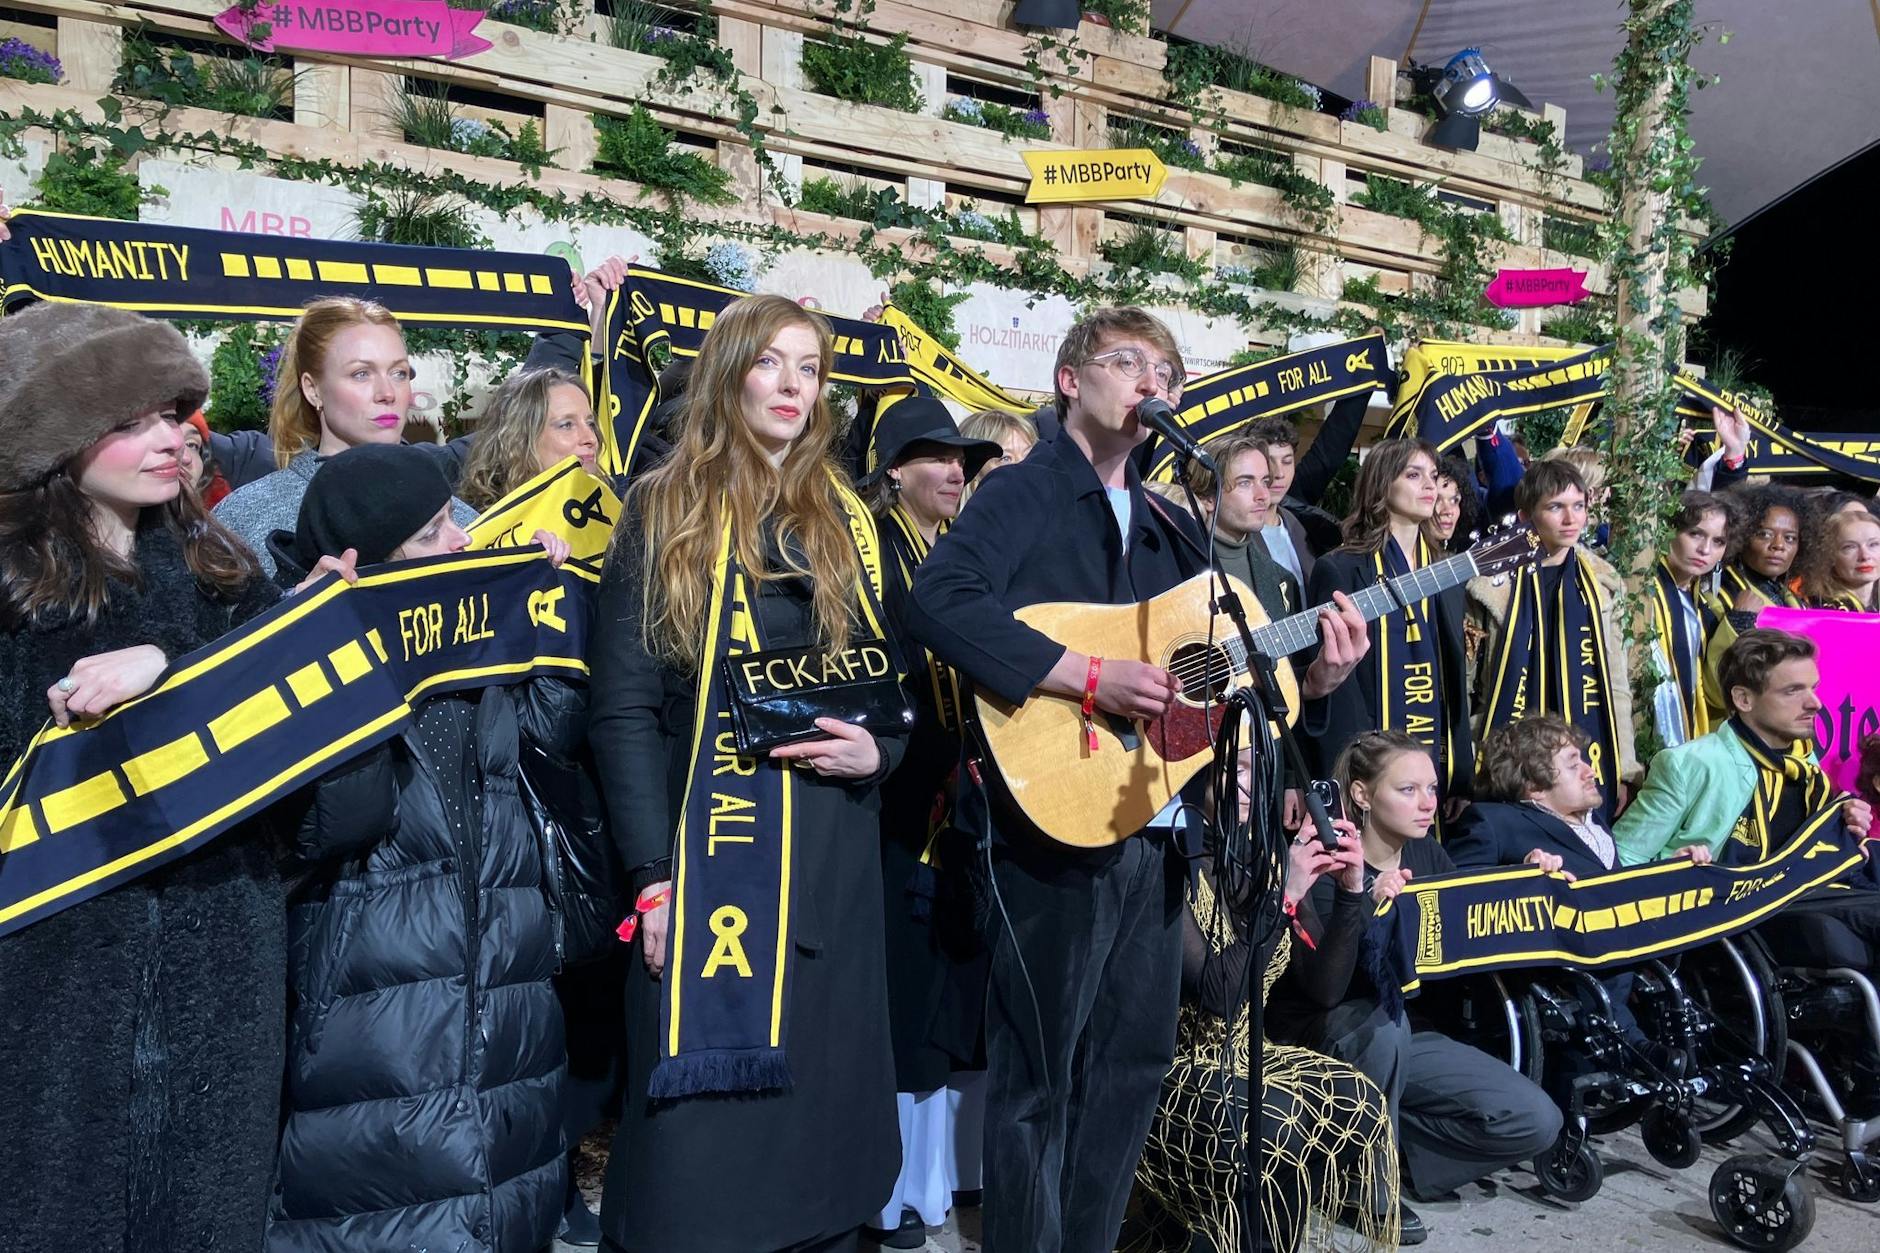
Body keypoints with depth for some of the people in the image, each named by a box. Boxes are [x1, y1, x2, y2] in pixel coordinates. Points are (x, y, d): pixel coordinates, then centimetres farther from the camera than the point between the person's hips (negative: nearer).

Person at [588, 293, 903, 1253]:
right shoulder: (665, 513, -1)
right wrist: (653, 875, -13)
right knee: (700, 1146, 1)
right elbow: (622, 709, -7)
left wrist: (879, 752, -6)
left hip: (833, 860, 4)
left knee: (822, 1122, 11)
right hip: (709, 857, -4)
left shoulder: (850, 522, 11)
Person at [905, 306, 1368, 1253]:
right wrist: (1089, 678, -26)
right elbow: (937, 604, -23)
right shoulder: (1023, 492, -6)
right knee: (1040, 1071, 3)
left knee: (1134, 1057, 17)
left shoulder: (1164, 524, 17)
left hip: (1153, 822, 8)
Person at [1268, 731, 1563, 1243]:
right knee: (1381, 1016, -38)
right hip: (1324, 1040, -6)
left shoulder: (1428, 856, 1)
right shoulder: (1327, 864, -20)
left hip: (1402, 1038, 6)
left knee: (1537, 1121, -8)